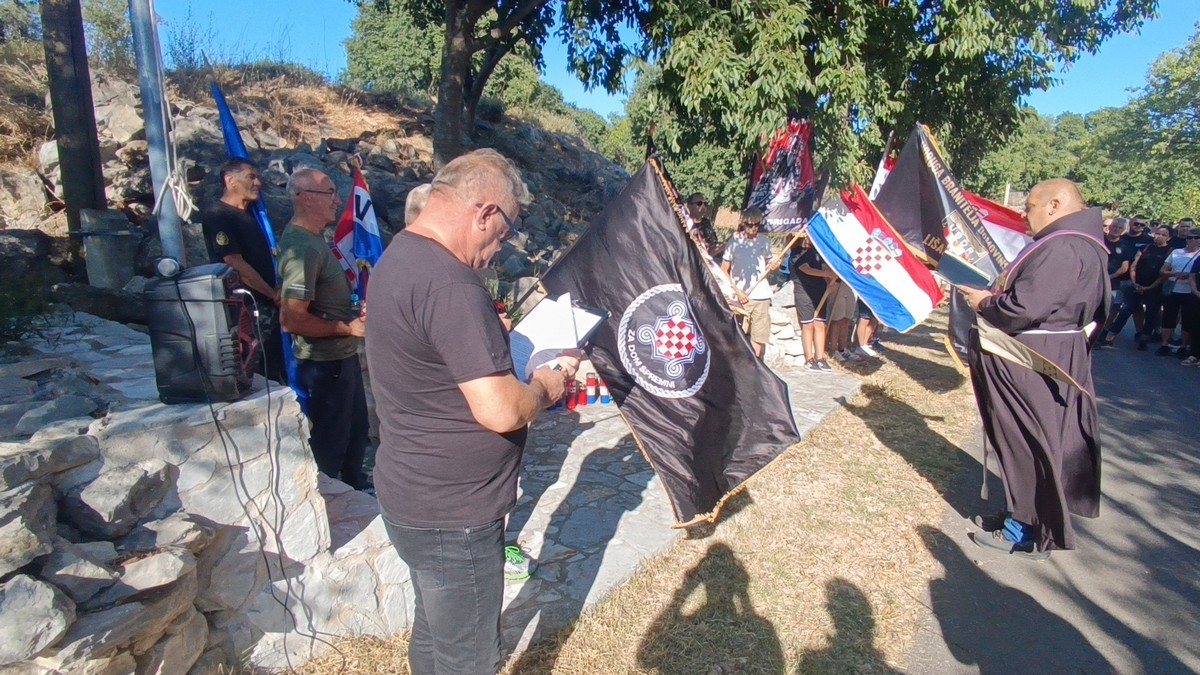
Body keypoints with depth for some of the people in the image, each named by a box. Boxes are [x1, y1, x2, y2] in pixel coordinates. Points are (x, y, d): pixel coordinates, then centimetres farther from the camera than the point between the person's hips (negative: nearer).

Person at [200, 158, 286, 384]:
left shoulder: (251, 215, 16)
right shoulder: (217, 216, -10)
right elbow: (236, 264, -17)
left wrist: (279, 288, 1)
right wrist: (273, 294, -9)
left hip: (269, 306, 8)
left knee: (277, 370, 13)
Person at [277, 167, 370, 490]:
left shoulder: (311, 238, 9)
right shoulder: (302, 247, -23)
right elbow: (292, 319, -29)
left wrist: (353, 313, 8)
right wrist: (348, 328, -19)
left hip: (341, 355, 10)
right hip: (325, 362, -10)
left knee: (357, 428, 24)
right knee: (330, 440, 6)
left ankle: (355, 484, 42)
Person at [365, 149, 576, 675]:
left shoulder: (398, 257, 6)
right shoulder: (450, 285, -27)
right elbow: (501, 412, -30)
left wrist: (524, 373, 8)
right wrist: (545, 386, -10)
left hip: (411, 493, 10)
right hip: (452, 516, -10)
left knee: (434, 633, 27)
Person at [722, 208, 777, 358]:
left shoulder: (764, 241, 9)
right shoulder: (734, 241, 0)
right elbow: (724, 270, 1)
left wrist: (773, 266, -2)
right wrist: (737, 291, -7)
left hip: (761, 296, 3)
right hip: (740, 296, -3)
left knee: (759, 336, 3)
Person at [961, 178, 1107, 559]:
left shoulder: (1061, 249, -23)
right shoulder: (1080, 243, 12)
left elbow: (1024, 309, -29)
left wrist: (984, 303, -11)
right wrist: (995, 295, 8)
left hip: (1033, 365, -11)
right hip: (1056, 354, 11)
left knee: (1027, 443, 1)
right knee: (1032, 442, 19)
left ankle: (1028, 532, 15)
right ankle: (1027, 516, 33)